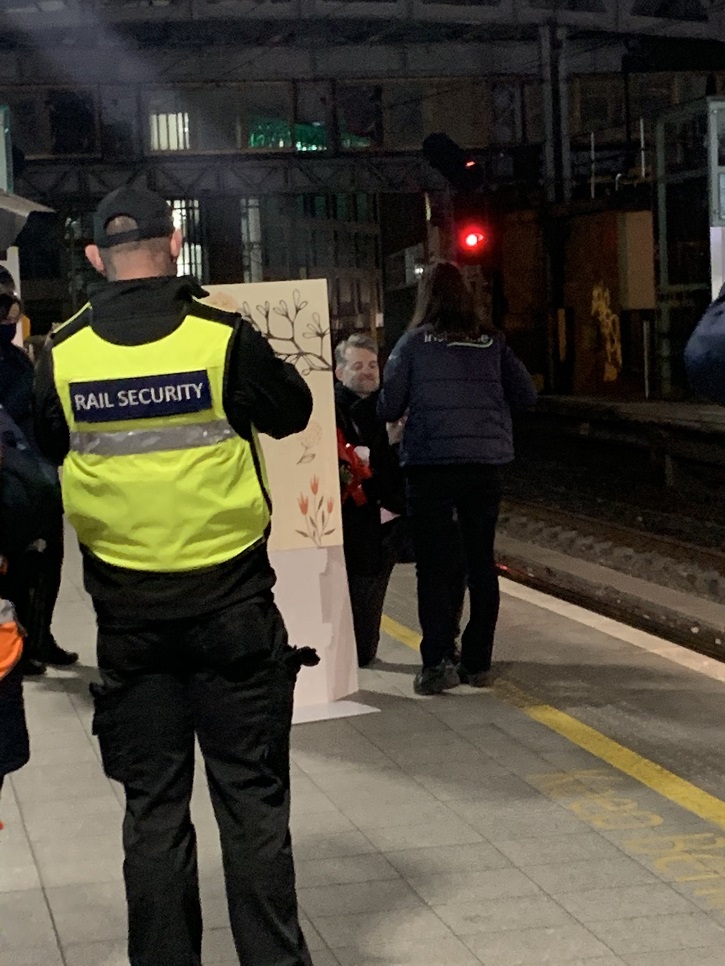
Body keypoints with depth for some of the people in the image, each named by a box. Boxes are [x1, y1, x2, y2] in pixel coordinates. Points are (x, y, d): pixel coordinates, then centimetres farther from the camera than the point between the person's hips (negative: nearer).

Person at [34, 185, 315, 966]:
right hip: (231, 598, -2)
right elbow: (293, 413, 3)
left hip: (127, 609, 2)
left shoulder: (62, 354, -5)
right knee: (252, 797, 7)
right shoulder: (223, 338, -13)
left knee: (153, 805, 11)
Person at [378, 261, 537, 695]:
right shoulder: (491, 341, 4)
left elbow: (389, 407, -4)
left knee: (434, 565, 3)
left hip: (431, 464, -3)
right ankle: (478, 662, 15)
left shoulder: (415, 343, -4)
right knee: (481, 561, 12)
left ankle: (438, 662, -4)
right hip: (485, 464, 3)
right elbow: (527, 395, 6)